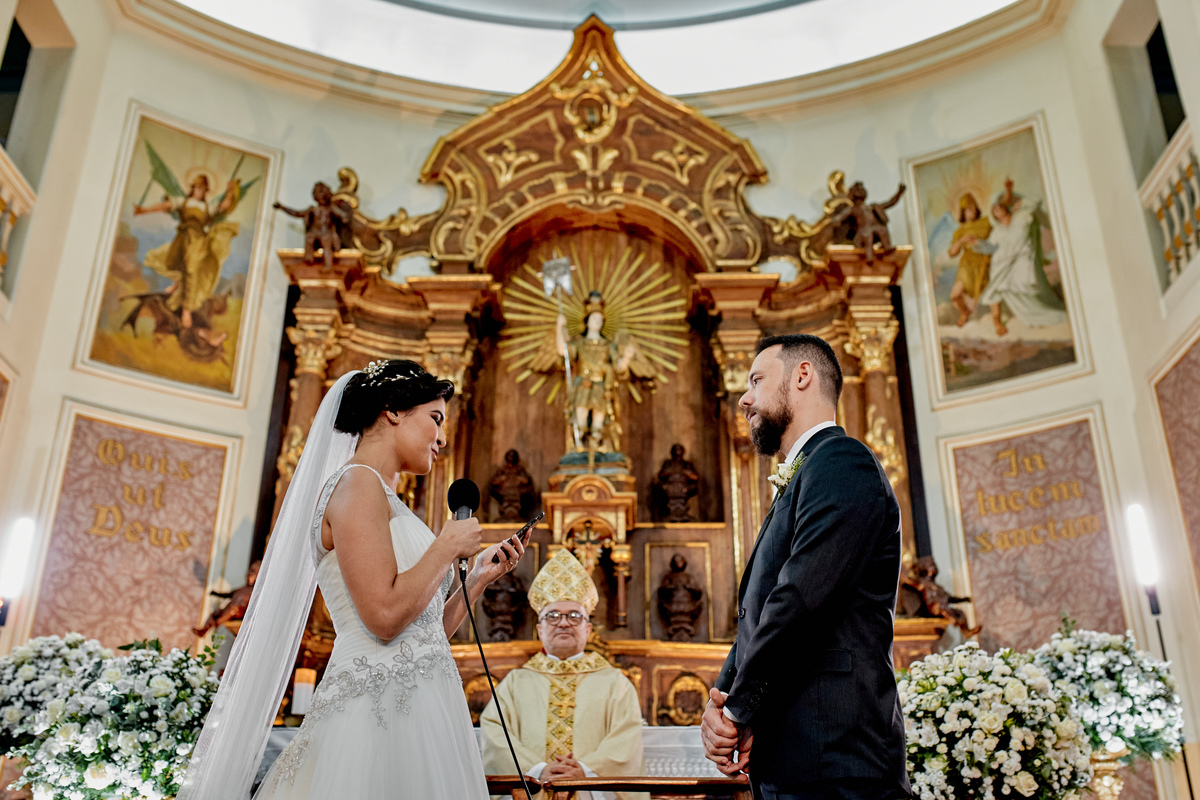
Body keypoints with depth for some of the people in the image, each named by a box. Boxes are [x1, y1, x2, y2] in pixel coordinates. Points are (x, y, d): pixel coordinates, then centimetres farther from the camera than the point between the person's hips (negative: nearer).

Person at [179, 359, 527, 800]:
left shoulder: (383, 498, 20)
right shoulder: (358, 483, -8)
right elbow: (386, 617, -19)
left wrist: (480, 577, 13)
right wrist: (448, 546, -8)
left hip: (415, 708, 9)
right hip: (380, 709, -9)